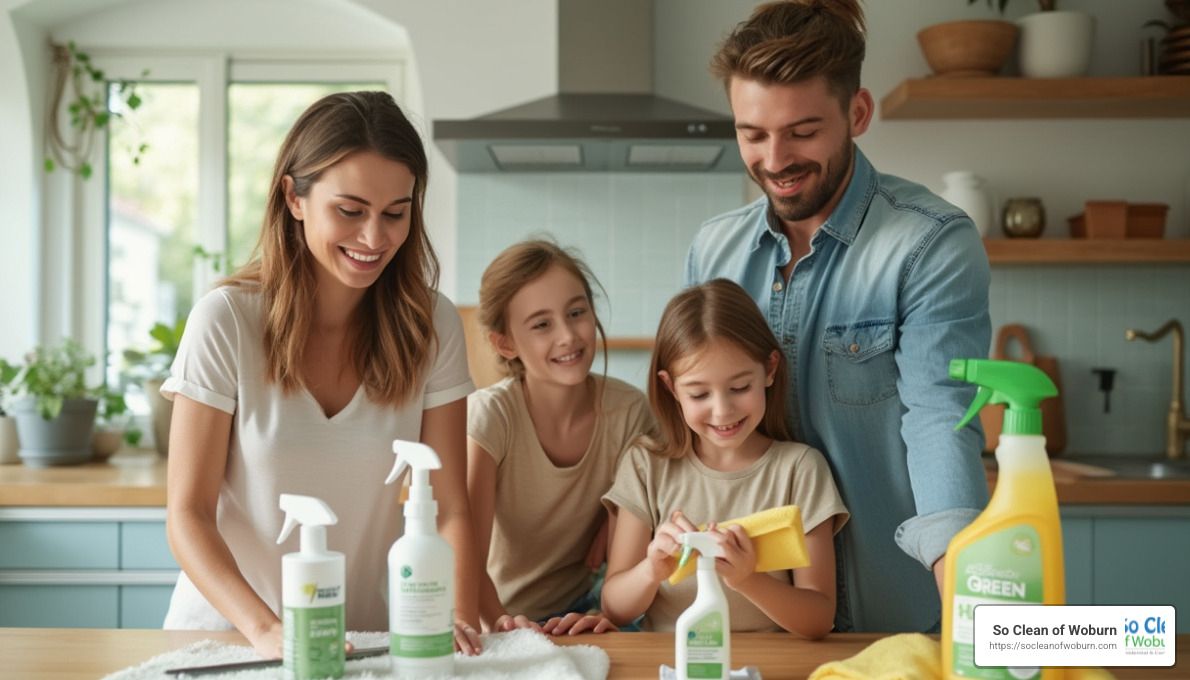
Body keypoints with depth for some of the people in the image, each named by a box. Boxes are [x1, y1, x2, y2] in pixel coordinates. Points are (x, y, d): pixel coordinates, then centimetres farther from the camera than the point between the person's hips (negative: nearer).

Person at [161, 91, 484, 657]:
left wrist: (457, 619, -22)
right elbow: (187, 514, -10)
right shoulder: (225, 321, -11)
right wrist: (266, 630, -25)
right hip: (227, 628, -1)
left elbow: (451, 508, -5)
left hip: (367, 632, 1)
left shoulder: (430, 325, -4)